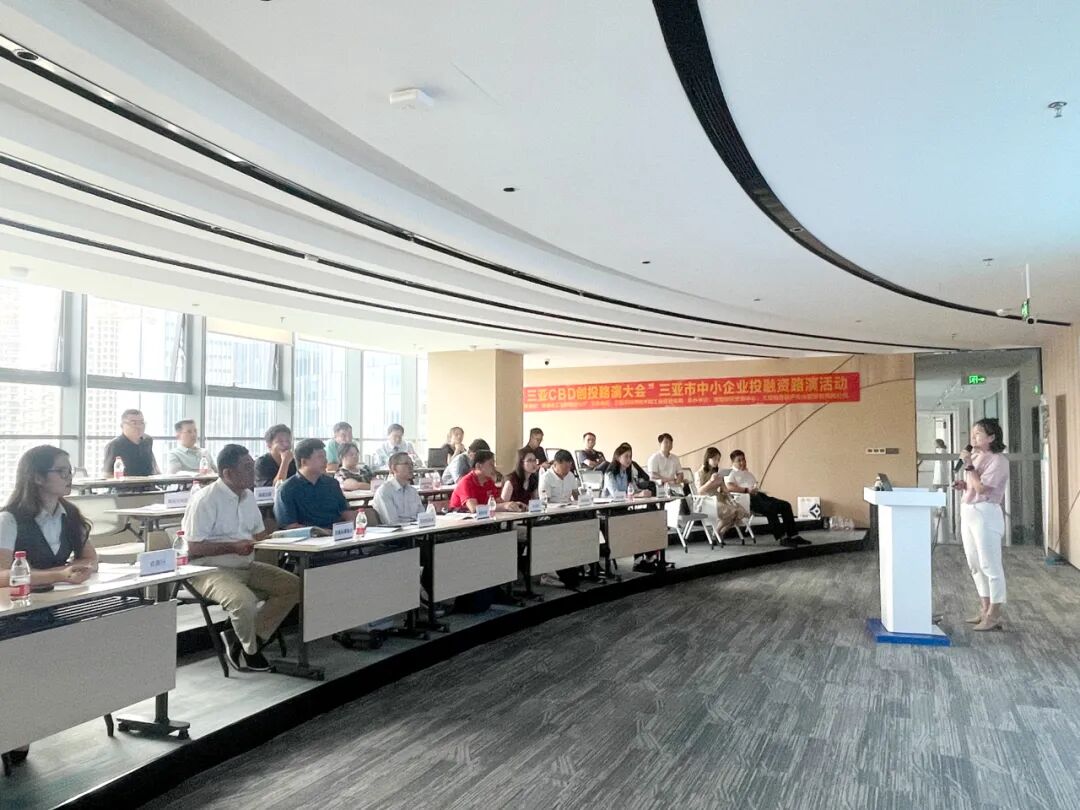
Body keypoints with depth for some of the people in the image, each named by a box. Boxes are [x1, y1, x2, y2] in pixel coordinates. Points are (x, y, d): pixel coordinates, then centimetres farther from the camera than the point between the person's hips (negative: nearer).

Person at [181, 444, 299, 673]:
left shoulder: (248, 496, 11)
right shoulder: (205, 499, -15)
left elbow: (259, 534, 19)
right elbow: (193, 548, -17)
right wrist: (233, 547, -22)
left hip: (246, 567, 8)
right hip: (211, 570, -8)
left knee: (293, 585, -7)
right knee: (244, 601, -34)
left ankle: (240, 640, -3)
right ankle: (250, 651, -1)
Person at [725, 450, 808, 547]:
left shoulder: (748, 473, 35)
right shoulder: (731, 473, 8)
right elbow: (729, 486, -12)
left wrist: (758, 489, 7)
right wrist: (747, 490, -18)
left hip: (759, 495, 8)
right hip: (749, 499, -8)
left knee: (786, 505, -10)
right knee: (770, 508, -34)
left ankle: (793, 536, -12)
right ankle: (781, 538, -35)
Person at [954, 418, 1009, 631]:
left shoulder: (998, 460, -11)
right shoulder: (975, 457, 14)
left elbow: (982, 487, -19)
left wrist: (968, 465, -16)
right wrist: (964, 485, 5)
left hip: (985, 513, -9)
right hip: (967, 512, 9)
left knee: (990, 565, -3)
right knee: (975, 565, 14)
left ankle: (994, 615, 4)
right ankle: (984, 609, 24)